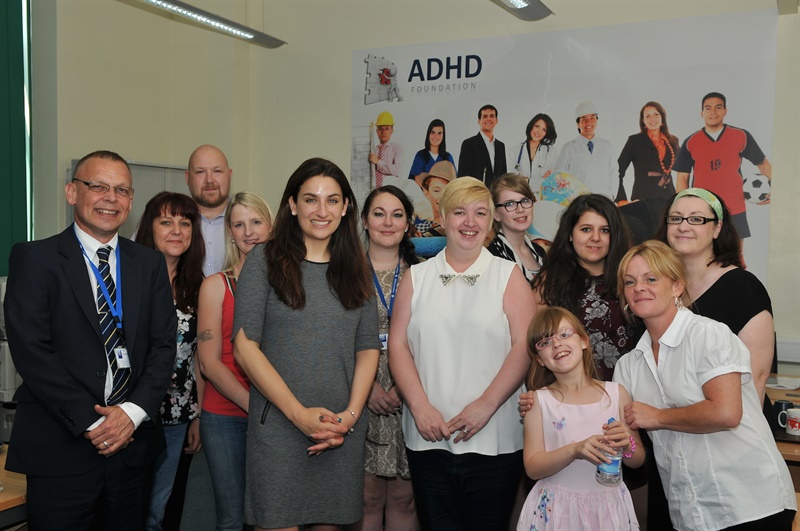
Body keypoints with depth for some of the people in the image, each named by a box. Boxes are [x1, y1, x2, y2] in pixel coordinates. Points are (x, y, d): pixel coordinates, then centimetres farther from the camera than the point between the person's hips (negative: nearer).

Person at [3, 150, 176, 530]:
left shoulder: (149, 263, 8)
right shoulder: (33, 259, -3)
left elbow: (164, 344, 4)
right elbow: (31, 351, -11)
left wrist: (133, 411, -10)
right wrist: (91, 422, -15)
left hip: (134, 441, 4)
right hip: (60, 448, -3)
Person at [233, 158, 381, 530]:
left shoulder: (356, 268, 10)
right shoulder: (264, 260, -1)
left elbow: (368, 349, 9)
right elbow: (245, 347, -7)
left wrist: (351, 414, -6)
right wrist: (300, 414, -13)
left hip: (342, 430, 3)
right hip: (278, 426, -3)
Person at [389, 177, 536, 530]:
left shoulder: (508, 276, 4)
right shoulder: (417, 277, 9)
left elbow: (524, 347, -5)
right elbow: (398, 345, 4)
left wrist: (485, 405, -13)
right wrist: (420, 406, -8)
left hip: (494, 439, -1)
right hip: (428, 438, 2)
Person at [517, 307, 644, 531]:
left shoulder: (616, 393, -2)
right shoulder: (539, 400, -5)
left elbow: (638, 460, 5)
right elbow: (533, 468, -9)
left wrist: (627, 446, -17)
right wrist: (575, 450, -23)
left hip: (608, 505, 1)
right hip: (556, 508, -1)